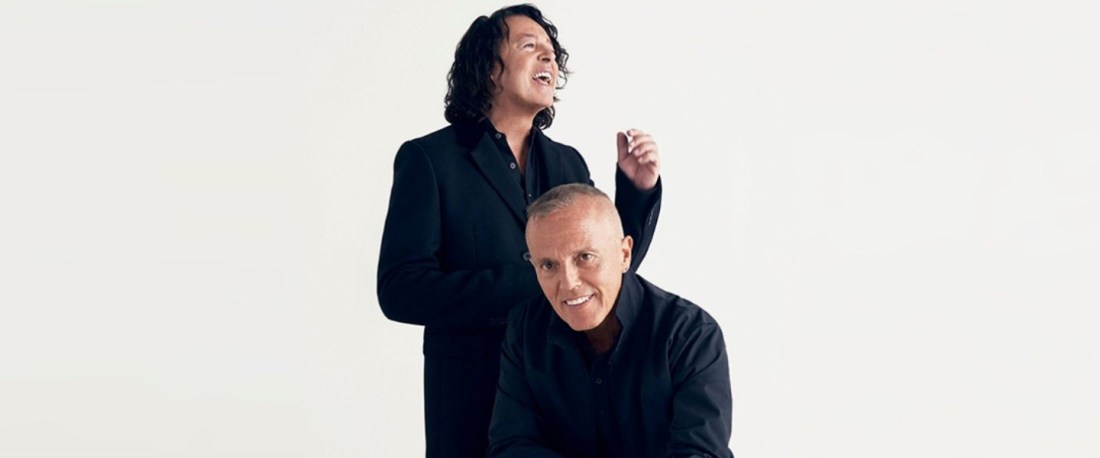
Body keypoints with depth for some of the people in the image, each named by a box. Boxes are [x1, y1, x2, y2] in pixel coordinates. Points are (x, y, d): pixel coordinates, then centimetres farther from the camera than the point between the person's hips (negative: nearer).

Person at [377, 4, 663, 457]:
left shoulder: (568, 162, 8)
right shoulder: (430, 158, -6)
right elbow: (400, 289, -14)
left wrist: (637, 190, -5)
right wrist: (528, 285, -22)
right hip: (474, 392, -4)